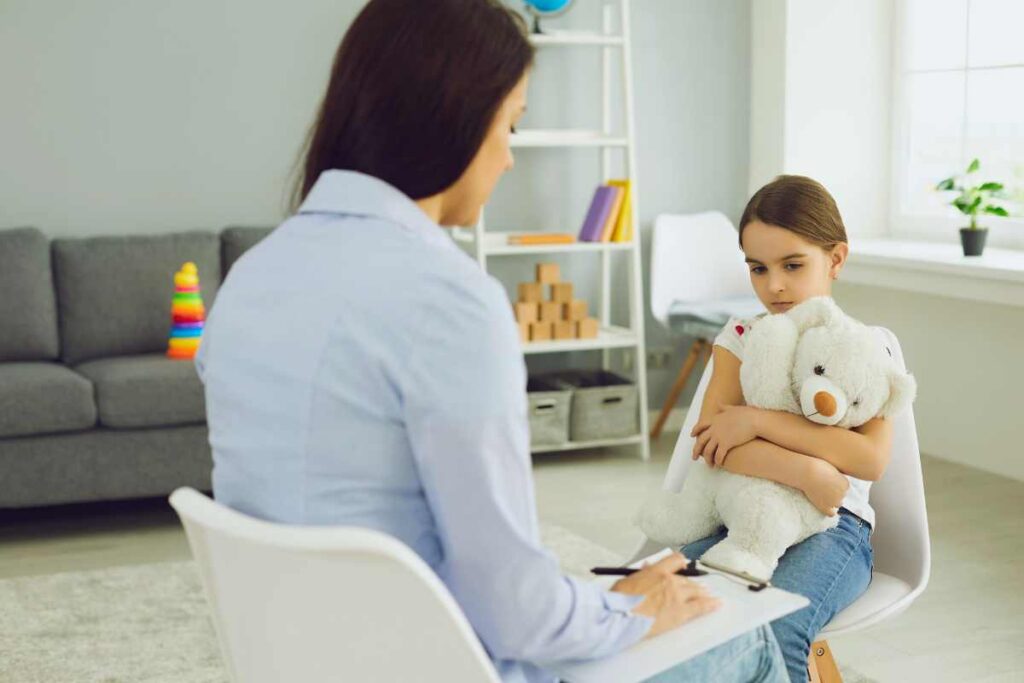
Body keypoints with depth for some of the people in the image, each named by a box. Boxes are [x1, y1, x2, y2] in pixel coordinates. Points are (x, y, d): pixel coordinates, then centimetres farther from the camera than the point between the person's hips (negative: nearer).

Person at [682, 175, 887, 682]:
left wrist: (757, 420, -19)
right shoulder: (740, 340, 8)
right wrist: (804, 473, -24)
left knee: (774, 627, -34)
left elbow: (871, 458, -15)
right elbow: (711, 441, -9)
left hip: (831, 525, -2)